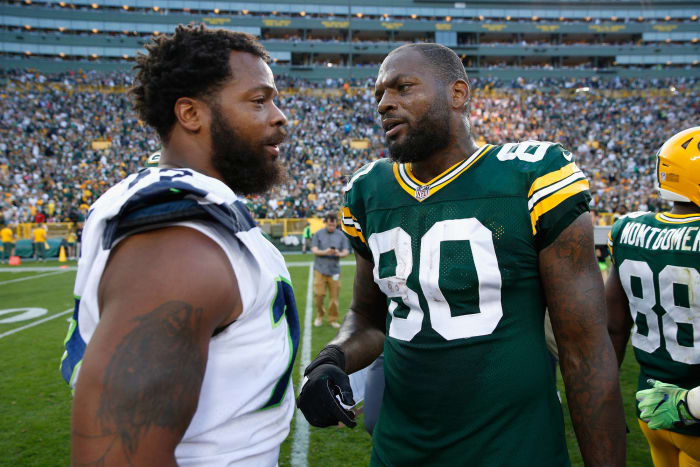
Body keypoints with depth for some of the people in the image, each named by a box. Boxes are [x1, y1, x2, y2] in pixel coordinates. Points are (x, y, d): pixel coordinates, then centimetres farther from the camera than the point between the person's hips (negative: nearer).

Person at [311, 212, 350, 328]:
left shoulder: (341, 235, 7)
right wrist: (325, 252, -22)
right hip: (320, 270, -1)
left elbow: (345, 252, 4)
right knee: (319, 294, -5)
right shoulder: (318, 234, 4)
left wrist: (339, 253, -19)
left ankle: (333, 319, 16)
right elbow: (314, 250, -3)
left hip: (334, 270, 1)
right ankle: (319, 315, 19)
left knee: (334, 296, 1)